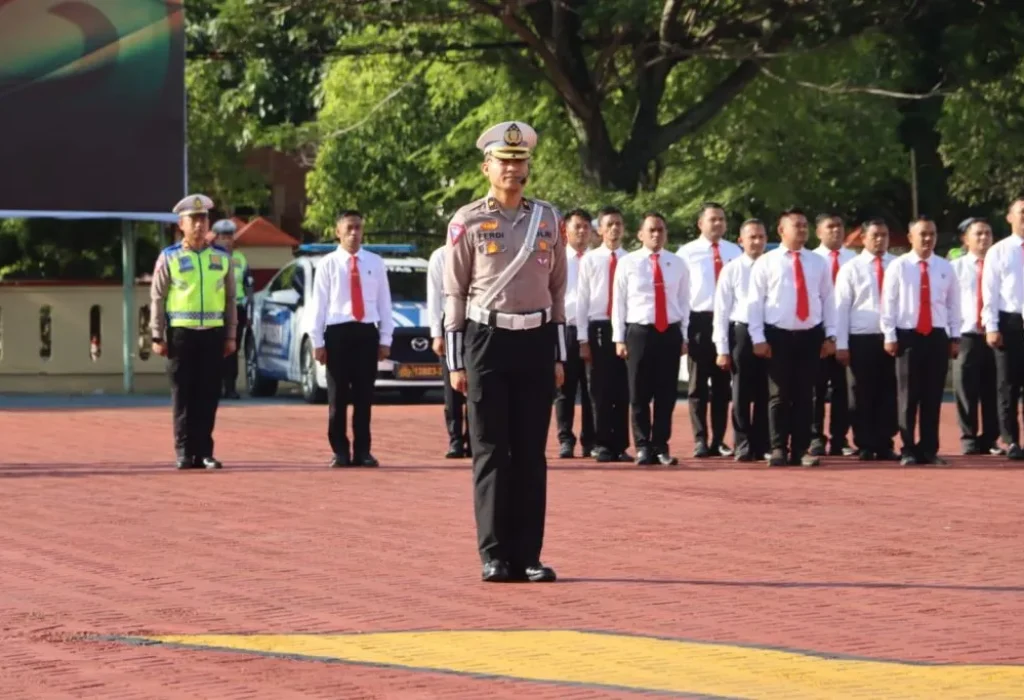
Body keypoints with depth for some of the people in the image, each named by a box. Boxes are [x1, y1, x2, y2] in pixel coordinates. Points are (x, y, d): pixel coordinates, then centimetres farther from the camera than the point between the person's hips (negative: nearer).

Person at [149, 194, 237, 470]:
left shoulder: (222, 258, 9)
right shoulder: (169, 258, 1)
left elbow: (230, 299, 11)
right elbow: (157, 298, 1)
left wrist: (230, 335, 7)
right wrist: (157, 336, -4)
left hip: (213, 333, 2)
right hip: (181, 333, -2)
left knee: (209, 395, 3)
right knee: (183, 395, 0)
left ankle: (204, 452, 8)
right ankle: (184, 453, 4)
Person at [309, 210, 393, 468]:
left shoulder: (375, 263, 6)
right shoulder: (328, 264, 0)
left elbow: (384, 302, 7)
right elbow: (319, 304, 0)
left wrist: (385, 339, 3)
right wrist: (317, 341, -4)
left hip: (367, 333, 2)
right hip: (338, 332, -1)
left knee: (364, 396, 5)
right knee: (338, 396, 4)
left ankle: (362, 451, 10)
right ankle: (340, 451, 9)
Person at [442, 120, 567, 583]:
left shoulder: (548, 220, 8)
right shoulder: (468, 223, -1)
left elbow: (557, 289, 12)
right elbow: (454, 294, 0)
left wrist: (559, 355, 8)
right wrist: (456, 362, -3)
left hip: (537, 341, 3)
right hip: (487, 340, -3)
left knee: (531, 453, 4)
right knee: (490, 452, -1)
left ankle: (528, 555, 7)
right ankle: (495, 556, 2)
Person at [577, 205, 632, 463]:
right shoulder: (589, 260, 2)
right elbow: (582, 300, 2)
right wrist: (583, 340, -2)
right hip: (598, 327, -1)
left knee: (623, 389, 4)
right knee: (602, 389, 3)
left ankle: (621, 445, 9)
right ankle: (603, 445, 9)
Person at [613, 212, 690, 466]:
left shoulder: (677, 264, 8)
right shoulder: (628, 263, 1)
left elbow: (684, 303, 12)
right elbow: (619, 302, 2)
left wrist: (684, 337, 7)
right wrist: (619, 339, -2)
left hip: (670, 333, 2)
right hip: (639, 331, -2)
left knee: (667, 394, 4)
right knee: (639, 395, 2)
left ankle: (661, 446, 11)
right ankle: (643, 446, 10)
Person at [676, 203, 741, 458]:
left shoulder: (734, 252, 7)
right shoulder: (687, 253, -2)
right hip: (700, 320, -3)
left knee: (722, 383, 8)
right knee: (698, 384, 2)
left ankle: (719, 440, 14)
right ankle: (700, 440, 6)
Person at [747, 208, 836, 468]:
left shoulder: (818, 263, 9)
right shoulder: (766, 262, 0)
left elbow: (827, 300, 10)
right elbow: (755, 302, -2)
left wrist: (830, 335, 4)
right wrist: (758, 338, -8)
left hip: (810, 335, 3)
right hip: (778, 335, -3)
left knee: (805, 395, 4)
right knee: (779, 395, 0)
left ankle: (801, 450, 7)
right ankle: (779, 449, 4)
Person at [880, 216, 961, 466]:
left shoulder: (945, 268, 7)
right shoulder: (898, 266, -2)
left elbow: (953, 304, 10)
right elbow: (888, 303, -2)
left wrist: (955, 337, 6)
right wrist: (890, 336, -6)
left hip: (937, 336, 3)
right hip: (908, 336, -2)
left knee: (933, 396, 5)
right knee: (908, 396, 2)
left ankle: (929, 450, 11)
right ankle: (908, 450, 9)